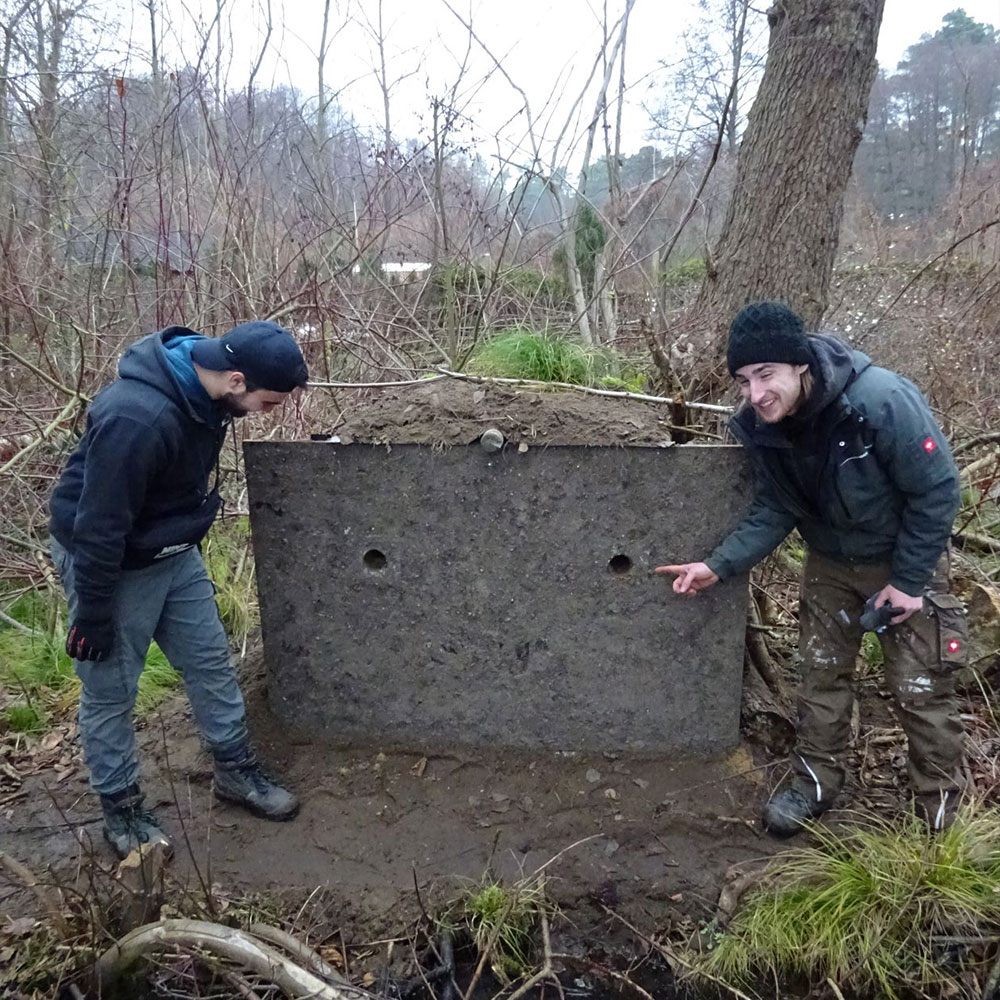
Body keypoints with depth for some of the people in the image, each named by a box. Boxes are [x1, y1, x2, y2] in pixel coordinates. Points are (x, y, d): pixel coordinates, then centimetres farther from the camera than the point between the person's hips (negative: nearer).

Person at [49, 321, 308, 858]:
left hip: (174, 554, 8)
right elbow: (100, 529, -28)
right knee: (109, 693, 9)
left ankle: (235, 770, 32)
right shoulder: (136, 419, -37)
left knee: (211, 662, 14)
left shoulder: (202, 386, -9)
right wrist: (92, 620, -17)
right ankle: (120, 809, 28)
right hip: (110, 564, -8)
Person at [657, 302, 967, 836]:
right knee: (821, 674, 13)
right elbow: (772, 512, -9)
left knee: (920, 690, 4)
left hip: (904, 559, -4)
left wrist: (908, 581, -19)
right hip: (830, 561, 5)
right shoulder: (762, 427, -17)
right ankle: (815, 781, 30)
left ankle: (938, 807, 24)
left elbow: (937, 490, -23)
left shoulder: (882, 401, -34)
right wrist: (718, 566, -21)